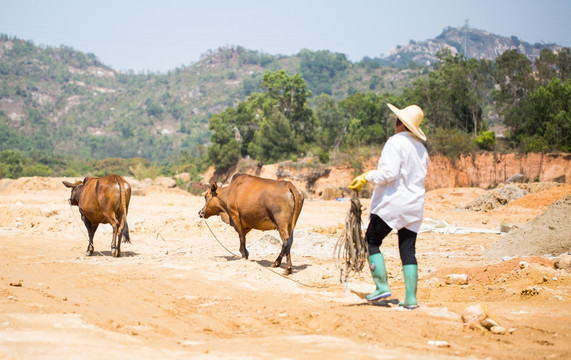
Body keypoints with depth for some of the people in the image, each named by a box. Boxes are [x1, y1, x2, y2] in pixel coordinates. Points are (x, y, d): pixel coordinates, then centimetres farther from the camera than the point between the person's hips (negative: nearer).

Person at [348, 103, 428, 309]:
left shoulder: (396, 142, -11)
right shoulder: (421, 149, 14)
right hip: (414, 206, 7)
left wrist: (367, 177, -9)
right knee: (408, 250, 7)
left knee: (372, 241, 6)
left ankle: (382, 286, -2)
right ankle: (411, 298, 4)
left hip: (392, 203, -7)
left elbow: (389, 173, -21)